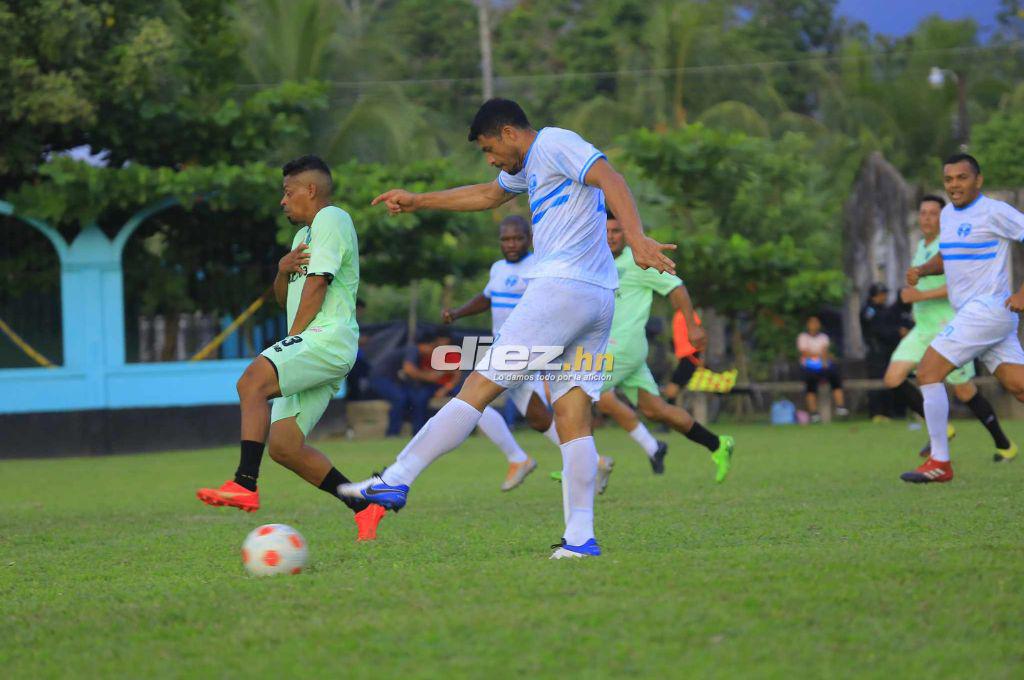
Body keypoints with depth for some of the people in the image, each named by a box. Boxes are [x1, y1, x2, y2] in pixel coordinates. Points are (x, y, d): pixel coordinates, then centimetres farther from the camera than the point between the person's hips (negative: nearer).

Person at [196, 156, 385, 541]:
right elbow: (285, 299, 27)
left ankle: (245, 485, -42)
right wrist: (284, 270, 5)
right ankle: (364, 507, 6)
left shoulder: (330, 219, -2)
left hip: (327, 337, -10)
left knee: (252, 382, -30)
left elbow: (317, 284, -11)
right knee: (283, 446, 2)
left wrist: (291, 340, -8)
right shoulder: (304, 234, 29)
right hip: (313, 350, 10)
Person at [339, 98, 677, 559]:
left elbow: (610, 179, -18)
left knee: (477, 390, -7)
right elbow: (488, 195, 44)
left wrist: (636, 237, -33)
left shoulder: (555, 144, -3)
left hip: (560, 288, -10)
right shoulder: (531, 165, 26)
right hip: (599, 300, 10)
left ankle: (395, 482, -5)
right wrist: (417, 201, 48)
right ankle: (580, 538, -5)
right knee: (573, 418, 2)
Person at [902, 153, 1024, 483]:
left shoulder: (995, 212, -11)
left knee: (928, 371, -12)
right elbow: (946, 256, 30)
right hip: (971, 313, 8)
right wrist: (921, 270, 8)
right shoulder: (947, 215, 16)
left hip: (989, 308, -8)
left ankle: (939, 462, -8)